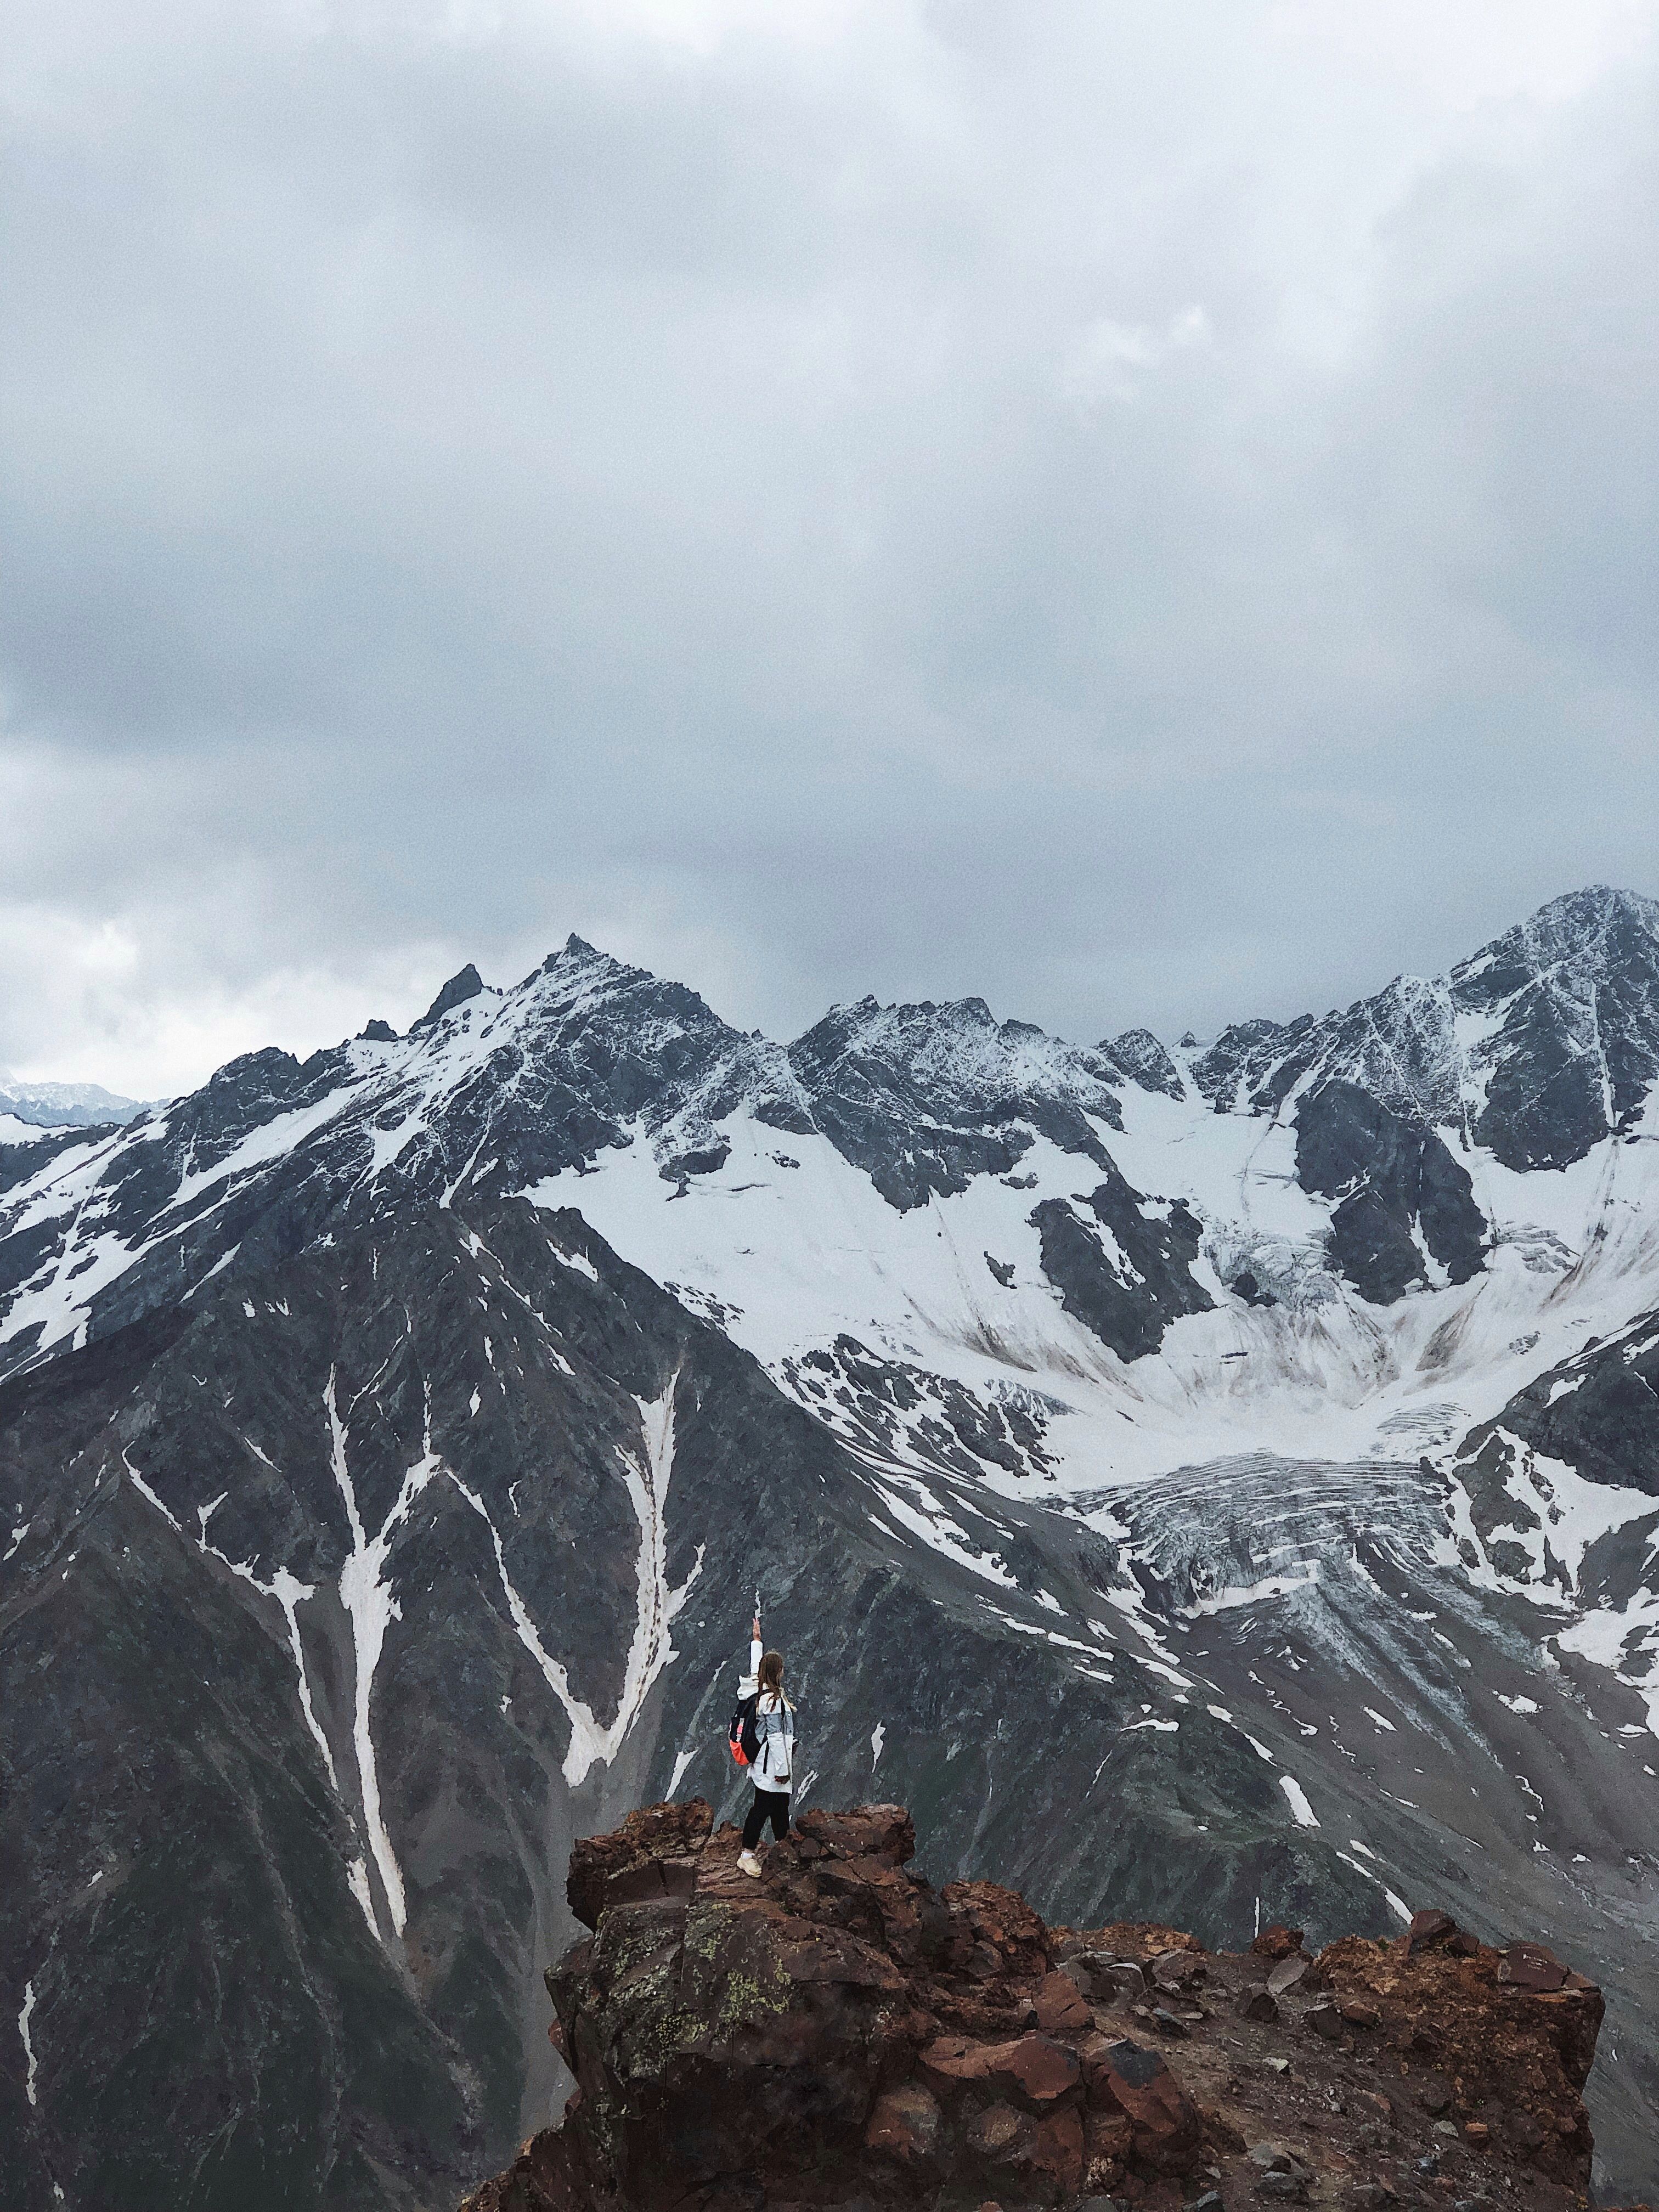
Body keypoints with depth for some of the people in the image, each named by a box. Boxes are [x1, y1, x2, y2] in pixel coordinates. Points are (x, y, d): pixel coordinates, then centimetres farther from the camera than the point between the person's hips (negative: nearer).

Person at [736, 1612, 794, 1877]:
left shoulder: (759, 1690, 4)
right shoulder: (774, 1700, -22)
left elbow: (755, 1667, 25)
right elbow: (776, 1737, -22)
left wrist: (756, 1638, 37)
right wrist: (782, 1768, -18)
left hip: (766, 1763, 10)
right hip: (773, 1764, -10)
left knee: (781, 1805, 21)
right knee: (763, 1807, -6)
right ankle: (747, 1854, -3)